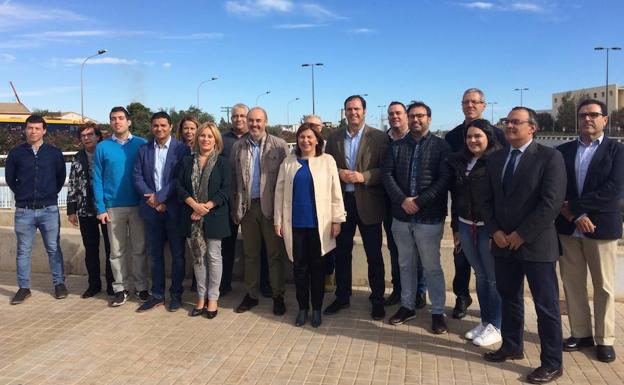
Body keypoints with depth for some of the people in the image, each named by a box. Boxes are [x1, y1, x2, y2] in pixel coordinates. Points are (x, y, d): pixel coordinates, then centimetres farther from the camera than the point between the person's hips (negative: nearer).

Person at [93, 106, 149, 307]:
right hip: (113, 207, 1)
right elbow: (97, 179, 2)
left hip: (138, 205, -1)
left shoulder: (142, 144, 1)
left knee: (139, 249, 6)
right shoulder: (103, 147, 3)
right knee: (117, 251, 8)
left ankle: (141, 287, 18)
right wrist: (100, 208, -4)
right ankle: (120, 288, 18)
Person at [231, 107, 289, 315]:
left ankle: (278, 296, 18)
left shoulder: (279, 145, -4)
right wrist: (234, 207, 3)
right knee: (250, 253, 13)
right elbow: (233, 178, 7)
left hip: (271, 206, -3)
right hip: (247, 206, 3)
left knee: (275, 253, 6)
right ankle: (251, 294, 26)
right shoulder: (238, 146, 6)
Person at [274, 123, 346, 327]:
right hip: (295, 223, 2)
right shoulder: (288, 162, 6)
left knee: (317, 265, 8)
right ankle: (302, 308, 22)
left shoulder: (327, 161, 1)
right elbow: (280, 191, 8)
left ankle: (317, 309, 20)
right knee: (299, 266, 9)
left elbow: (335, 192, 0)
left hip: (318, 223, -2)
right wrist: (278, 221, 5)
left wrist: (337, 220, -3)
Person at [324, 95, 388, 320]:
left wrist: (363, 176, -20)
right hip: (342, 201, 3)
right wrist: (339, 173, -10)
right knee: (341, 252, 13)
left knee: (374, 255, 5)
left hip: (368, 203, -3)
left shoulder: (378, 137, -3)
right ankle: (342, 297, 28)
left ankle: (377, 300, 20)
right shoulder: (334, 137, 8)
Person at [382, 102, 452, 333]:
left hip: (429, 218, -4)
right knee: (406, 264, 15)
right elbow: (387, 175, 1)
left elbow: (444, 179, -11)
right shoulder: (396, 146, 9)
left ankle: (438, 312, 17)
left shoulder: (441, 146, -2)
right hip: (401, 216, 4)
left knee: (432, 266, 4)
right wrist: (402, 200, -13)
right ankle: (407, 306, 28)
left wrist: (419, 202, -17)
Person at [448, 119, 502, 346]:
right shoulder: (460, 161, 8)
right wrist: (455, 226, 12)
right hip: (466, 225, 6)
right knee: (480, 275, 16)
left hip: (489, 227, -6)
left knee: (493, 277, 5)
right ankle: (484, 321, 28)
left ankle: (496, 326, 18)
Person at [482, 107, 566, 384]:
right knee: (509, 299, 17)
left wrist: (521, 235, -15)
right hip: (502, 243, 6)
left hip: (536, 244, -6)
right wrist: (495, 232, -4)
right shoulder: (495, 158, 10)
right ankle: (512, 347, 34)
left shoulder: (550, 157, -9)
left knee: (546, 306, 3)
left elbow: (551, 202, -16)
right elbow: (487, 200, 11)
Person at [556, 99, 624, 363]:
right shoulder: (563, 151, 7)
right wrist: (575, 216, -13)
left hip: (602, 227, -3)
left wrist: (573, 206, -16)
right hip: (568, 228, 3)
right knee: (572, 283, 9)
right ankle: (580, 333, 22)